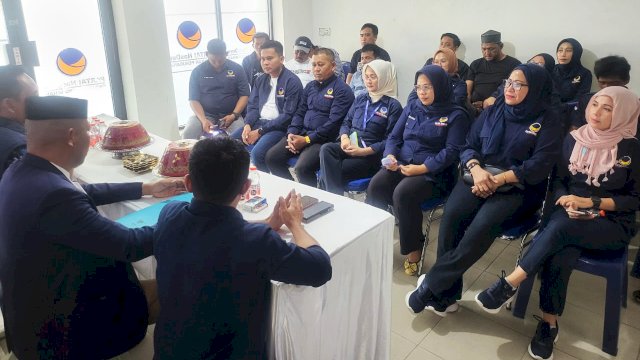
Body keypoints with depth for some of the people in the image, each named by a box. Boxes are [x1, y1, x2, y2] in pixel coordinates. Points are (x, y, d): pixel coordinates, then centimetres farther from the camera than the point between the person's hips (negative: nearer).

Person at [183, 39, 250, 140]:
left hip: (230, 115, -1)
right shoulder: (197, 71, 2)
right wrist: (203, 120, -17)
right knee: (188, 134, -25)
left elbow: (244, 95, 1)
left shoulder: (236, 69, 2)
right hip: (205, 114, 1)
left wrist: (234, 115, -14)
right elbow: (194, 100, 0)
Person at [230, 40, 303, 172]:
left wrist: (260, 131, -16)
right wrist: (247, 125, -7)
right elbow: (253, 106, 15)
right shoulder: (261, 80, 13)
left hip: (279, 127, -7)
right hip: (258, 122, 7)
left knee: (257, 153, -30)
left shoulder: (292, 81, -10)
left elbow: (288, 115, -16)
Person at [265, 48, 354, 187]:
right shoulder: (310, 86, 17)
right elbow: (300, 113, 17)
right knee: (271, 157, -7)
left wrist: (307, 140, -17)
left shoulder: (342, 90, -7)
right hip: (301, 133, 7)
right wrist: (291, 133, -3)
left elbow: (334, 122, -16)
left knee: (302, 168, -30)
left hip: (323, 139, -7)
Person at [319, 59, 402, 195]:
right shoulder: (360, 99, 19)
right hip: (349, 147, 6)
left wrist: (364, 151, -18)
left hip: (372, 155, -6)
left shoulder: (393, 106, -1)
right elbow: (346, 122, 18)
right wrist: (344, 137, -6)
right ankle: (336, 197, -33)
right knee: (326, 149, -29)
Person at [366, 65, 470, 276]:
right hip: (401, 164, 5)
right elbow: (394, 137, 15)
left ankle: (413, 249, -14)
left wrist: (422, 168, -20)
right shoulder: (411, 108, 17)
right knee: (375, 186, -25)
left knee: (403, 193, -32)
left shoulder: (456, 115, 0)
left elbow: (452, 151, -10)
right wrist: (390, 155, -7)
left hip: (433, 172, -5)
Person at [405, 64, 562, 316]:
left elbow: (539, 166, -8)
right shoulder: (491, 113, 16)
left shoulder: (547, 124, 3)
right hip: (479, 178, 3)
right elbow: (468, 146, 11)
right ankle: (446, 294, -20)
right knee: (451, 216, -28)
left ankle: (430, 287, -22)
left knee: (482, 226, -32)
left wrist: (499, 179, -19)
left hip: (518, 189, -3)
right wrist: (476, 168, -12)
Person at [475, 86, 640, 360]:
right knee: (561, 255, -32)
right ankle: (549, 323, -19)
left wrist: (591, 202, -14)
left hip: (613, 224, -2)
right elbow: (558, 181, 10)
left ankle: (510, 283, -27)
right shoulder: (574, 139, 6)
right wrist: (567, 202, -12)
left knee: (560, 227, -36)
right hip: (571, 216, 2)